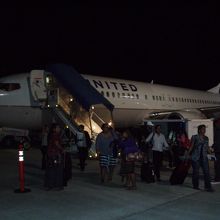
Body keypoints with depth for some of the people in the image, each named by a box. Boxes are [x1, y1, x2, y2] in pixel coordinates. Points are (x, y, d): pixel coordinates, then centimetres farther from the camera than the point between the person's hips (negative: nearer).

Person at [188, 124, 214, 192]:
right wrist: (188, 154, -2)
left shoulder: (206, 138, 10)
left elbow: (207, 147, 16)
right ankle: (195, 186, 18)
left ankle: (208, 187, -1)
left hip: (204, 157, 4)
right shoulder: (194, 137, -3)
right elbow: (191, 147, -1)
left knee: (206, 171, -4)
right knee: (196, 172, 4)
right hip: (195, 157, -4)